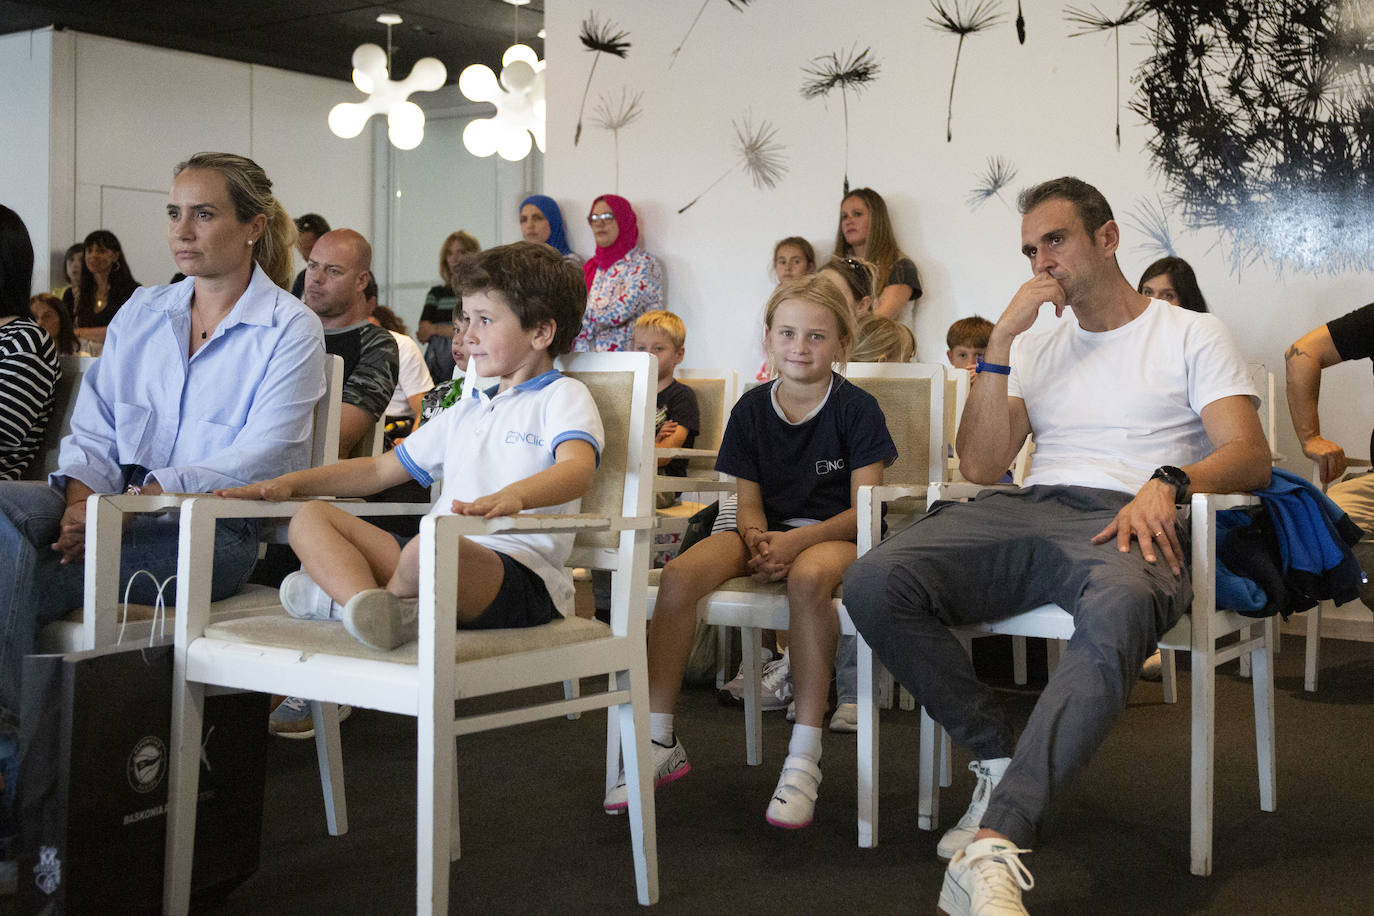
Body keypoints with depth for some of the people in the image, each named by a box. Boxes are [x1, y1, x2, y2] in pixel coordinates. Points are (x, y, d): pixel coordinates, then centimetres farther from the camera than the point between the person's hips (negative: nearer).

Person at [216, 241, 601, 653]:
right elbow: (379, 469, 34)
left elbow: (578, 467, -17)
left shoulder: (563, 396, 5)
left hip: (523, 576, -8)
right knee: (310, 517, -1)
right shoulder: (465, 412, 30)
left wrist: (512, 496, -39)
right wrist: (290, 483, 21)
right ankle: (371, 607, -29)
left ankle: (340, 594, -9)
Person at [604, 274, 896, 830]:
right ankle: (660, 742, -18)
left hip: (833, 534, -4)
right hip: (767, 534, 4)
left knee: (807, 579, -41)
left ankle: (805, 756, -34)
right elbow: (749, 502, 8)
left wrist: (794, 541, -23)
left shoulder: (856, 408, -3)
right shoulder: (751, 409, 8)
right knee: (680, 576, -26)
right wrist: (759, 541, -17)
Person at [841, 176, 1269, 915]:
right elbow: (980, 466, 14)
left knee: (1120, 608, -44)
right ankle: (1001, 762, -13)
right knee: (873, 582, -26)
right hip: (1025, 512, 4)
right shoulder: (1037, 350, 28)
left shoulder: (1191, 335, 16)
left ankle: (991, 850, -53)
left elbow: (1251, 457, 2)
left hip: (1122, 519, -4)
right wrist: (1001, 339, 6)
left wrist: (1168, 482, -20)